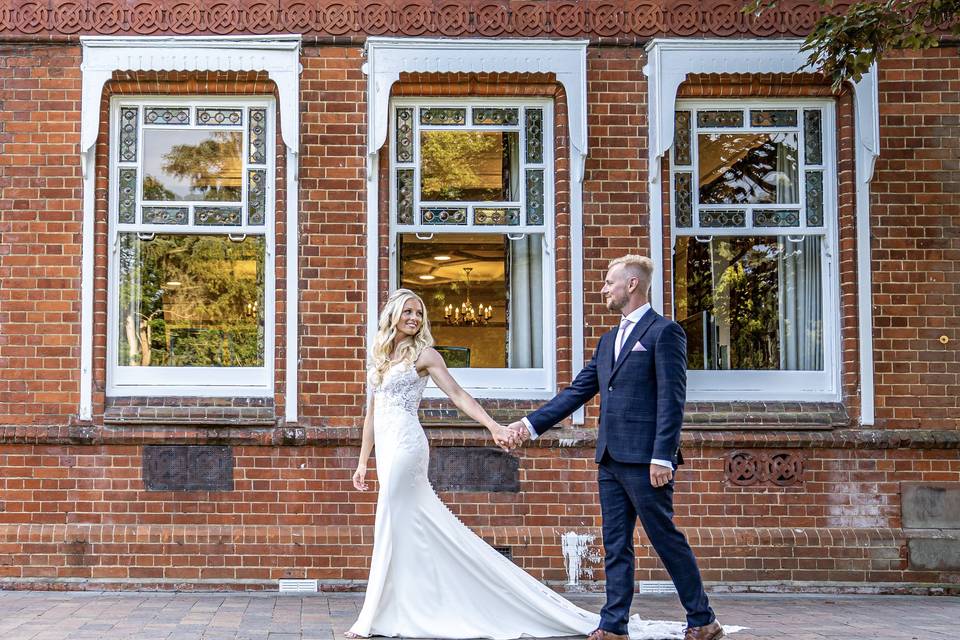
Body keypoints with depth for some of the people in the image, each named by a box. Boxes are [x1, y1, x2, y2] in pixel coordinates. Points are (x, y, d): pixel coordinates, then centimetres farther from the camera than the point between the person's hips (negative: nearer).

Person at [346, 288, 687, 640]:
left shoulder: (423, 353, -2)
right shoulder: (379, 357, 17)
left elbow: (458, 395, -9)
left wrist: (494, 426, -21)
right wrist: (363, 462, 17)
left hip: (405, 446, -7)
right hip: (386, 450, 7)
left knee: (392, 529, -5)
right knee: (423, 527, 9)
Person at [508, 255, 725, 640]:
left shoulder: (665, 332, -6)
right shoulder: (609, 340, 19)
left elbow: (672, 399, -13)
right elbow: (578, 391, 20)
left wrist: (662, 456, -19)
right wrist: (533, 423, 13)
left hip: (644, 460, -8)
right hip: (611, 460, 8)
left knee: (666, 539, -1)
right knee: (615, 546, 9)